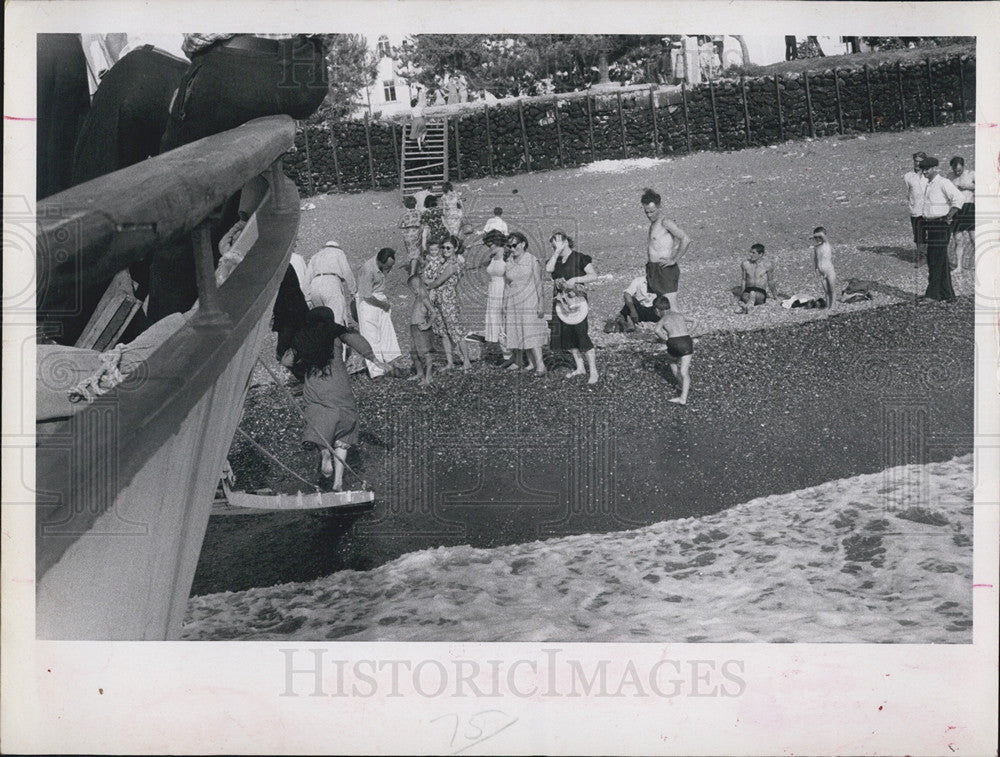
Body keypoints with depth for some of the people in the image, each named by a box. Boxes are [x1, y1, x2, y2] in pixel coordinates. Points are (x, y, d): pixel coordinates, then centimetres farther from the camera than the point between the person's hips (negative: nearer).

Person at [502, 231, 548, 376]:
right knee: (518, 335, 3)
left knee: (531, 334, -10)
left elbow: (538, 283, -3)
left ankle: (540, 365, -9)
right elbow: (506, 286, 13)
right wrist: (504, 305, 11)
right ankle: (531, 363, 12)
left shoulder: (532, 261, -4)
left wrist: (541, 304, -8)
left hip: (529, 303, -5)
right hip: (513, 304, 5)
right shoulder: (508, 263, 8)